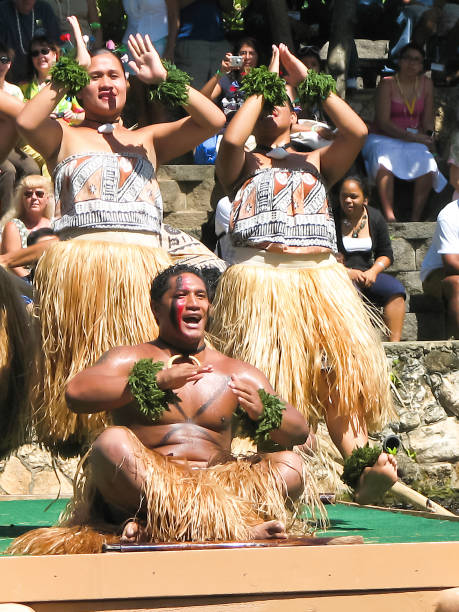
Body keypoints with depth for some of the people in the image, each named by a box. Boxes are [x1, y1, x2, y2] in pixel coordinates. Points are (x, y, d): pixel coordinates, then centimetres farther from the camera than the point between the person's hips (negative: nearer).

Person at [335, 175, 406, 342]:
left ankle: (394, 344, -27)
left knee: (396, 289, -24)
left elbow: (386, 254, 13)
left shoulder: (375, 217, 9)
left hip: (367, 273, 4)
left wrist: (373, 271, -7)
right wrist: (348, 272, -16)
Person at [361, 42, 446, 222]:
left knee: (428, 166, -28)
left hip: (413, 140, 4)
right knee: (384, 162, -37)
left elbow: (427, 120, 13)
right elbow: (383, 122, -12)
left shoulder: (426, 84, 9)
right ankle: (389, 217, -37)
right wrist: (410, 136, -21)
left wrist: (428, 136, -9)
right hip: (385, 139, -3)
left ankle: (415, 219, -26)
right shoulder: (387, 84, -5)